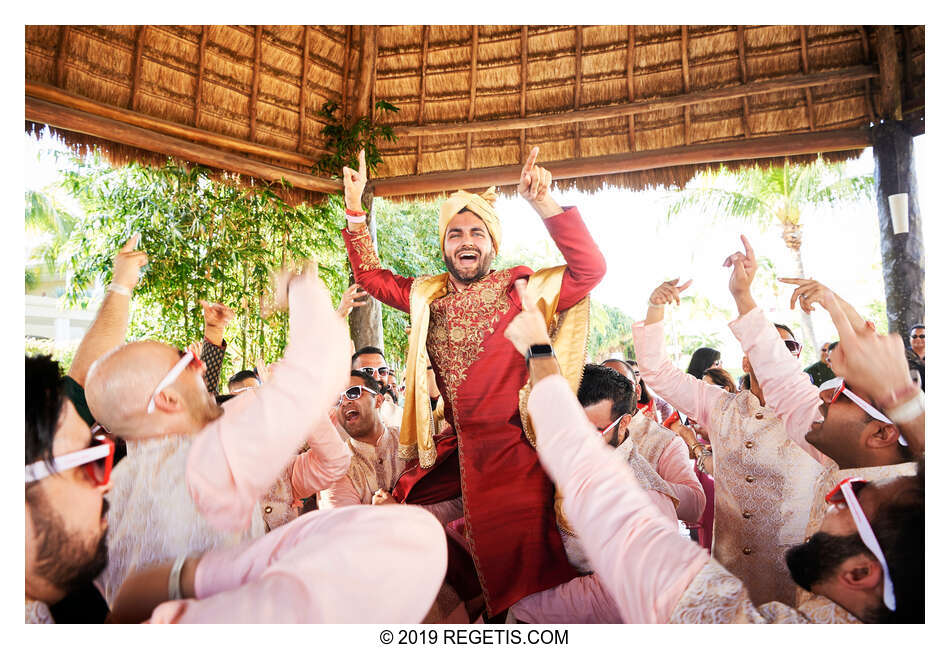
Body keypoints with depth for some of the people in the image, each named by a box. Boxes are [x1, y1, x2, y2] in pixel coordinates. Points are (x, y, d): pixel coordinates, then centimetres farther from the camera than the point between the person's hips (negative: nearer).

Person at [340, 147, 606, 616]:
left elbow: (590, 269, -18)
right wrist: (354, 206, 8)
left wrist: (543, 204, -27)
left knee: (519, 569, -4)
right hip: (455, 449, 6)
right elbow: (370, 274, 17)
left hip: (512, 451, -6)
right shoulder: (427, 295, 9)